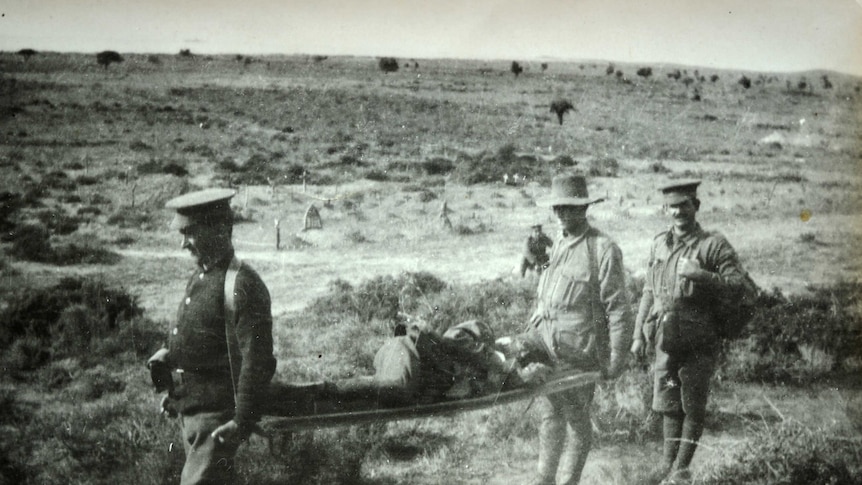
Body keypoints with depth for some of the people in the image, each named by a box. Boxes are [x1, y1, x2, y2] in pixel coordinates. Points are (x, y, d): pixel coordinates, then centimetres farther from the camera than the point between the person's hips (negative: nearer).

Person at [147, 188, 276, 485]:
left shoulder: (244, 286, -19)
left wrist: (242, 423, -22)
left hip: (216, 413, -9)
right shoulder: (199, 277, 10)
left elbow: (257, 362, -21)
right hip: (189, 407, 9)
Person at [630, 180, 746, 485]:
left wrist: (701, 276, -28)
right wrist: (638, 334, 13)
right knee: (667, 404, 11)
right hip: (666, 341, 5)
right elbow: (649, 292, 16)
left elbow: (737, 284, -15)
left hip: (698, 343, -5)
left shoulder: (714, 245, -6)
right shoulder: (659, 244, 10)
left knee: (692, 407, 3)